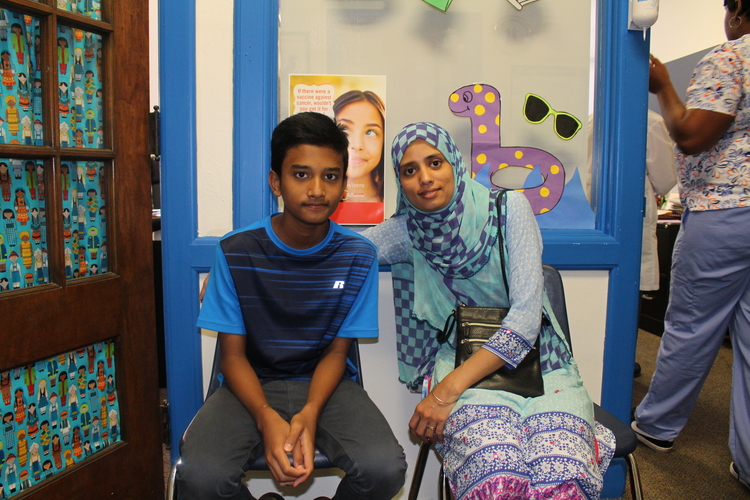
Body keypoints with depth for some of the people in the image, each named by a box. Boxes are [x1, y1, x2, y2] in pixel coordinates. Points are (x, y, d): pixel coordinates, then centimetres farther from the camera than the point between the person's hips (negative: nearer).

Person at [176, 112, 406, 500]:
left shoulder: (358, 256, -7)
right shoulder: (236, 252, -9)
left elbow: (336, 350, -2)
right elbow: (233, 354, -5)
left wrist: (309, 413, -22)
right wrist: (266, 417, -24)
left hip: (325, 382, 1)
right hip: (252, 385, 0)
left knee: (385, 468, -25)